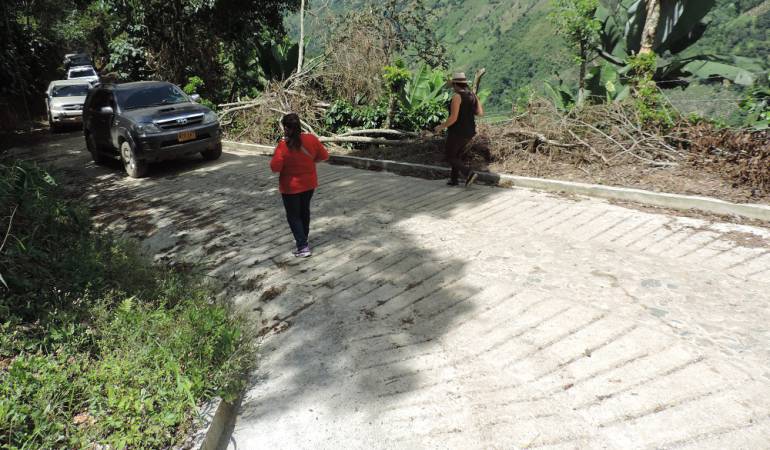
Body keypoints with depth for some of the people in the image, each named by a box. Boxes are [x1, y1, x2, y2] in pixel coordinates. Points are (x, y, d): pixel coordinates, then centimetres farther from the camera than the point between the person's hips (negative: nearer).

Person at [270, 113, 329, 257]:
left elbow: (275, 167, -20)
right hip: (309, 183, 5)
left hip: (291, 187, -5)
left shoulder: (283, 145, -23)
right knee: (305, 211, 23)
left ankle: (303, 247, 1)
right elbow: (324, 156, 1)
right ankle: (304, 239, 39)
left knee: (293, 216, 8)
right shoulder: (311, 139, -10)